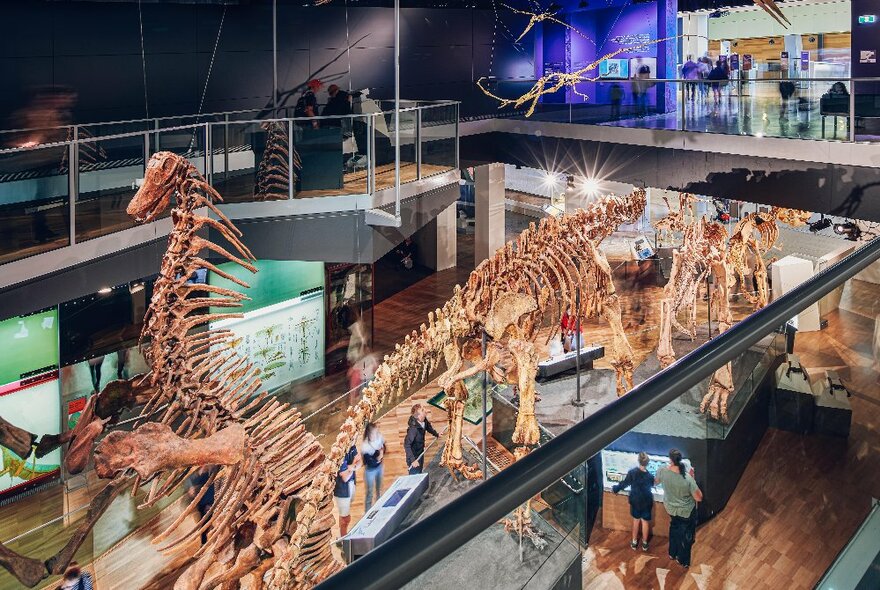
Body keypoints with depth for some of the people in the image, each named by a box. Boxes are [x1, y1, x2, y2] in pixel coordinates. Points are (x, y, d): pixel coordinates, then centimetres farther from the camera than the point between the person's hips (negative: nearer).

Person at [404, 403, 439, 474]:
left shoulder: (424, 422, -9)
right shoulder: (413, 428, -33)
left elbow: (429, 427, 16)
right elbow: (407, 445, -33)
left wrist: (437, 434, 34)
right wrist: (413, 460, -36)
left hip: (420, 454, 8)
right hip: (414, 457, -8)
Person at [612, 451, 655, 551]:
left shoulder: (632, 472, -19)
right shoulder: (649, 476, -19)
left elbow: (624, 484, -6)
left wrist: (615, 488, 11)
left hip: (635, 501, 1)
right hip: (646, 502, -1)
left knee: (636, 520, 19)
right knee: (645, 521, 15)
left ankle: (634, 542, 29)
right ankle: (644, 543, 28)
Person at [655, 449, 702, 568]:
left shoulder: (663, 471, -24)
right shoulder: (687, 479, -35)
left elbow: (656, 481, 1)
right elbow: (699, 498, -23)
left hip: (671, 508, 4)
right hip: (686, 511, -4)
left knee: (674, 529, 32)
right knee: (686, 535, 21)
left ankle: (673, 553, 50)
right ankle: (683, 560, 39)